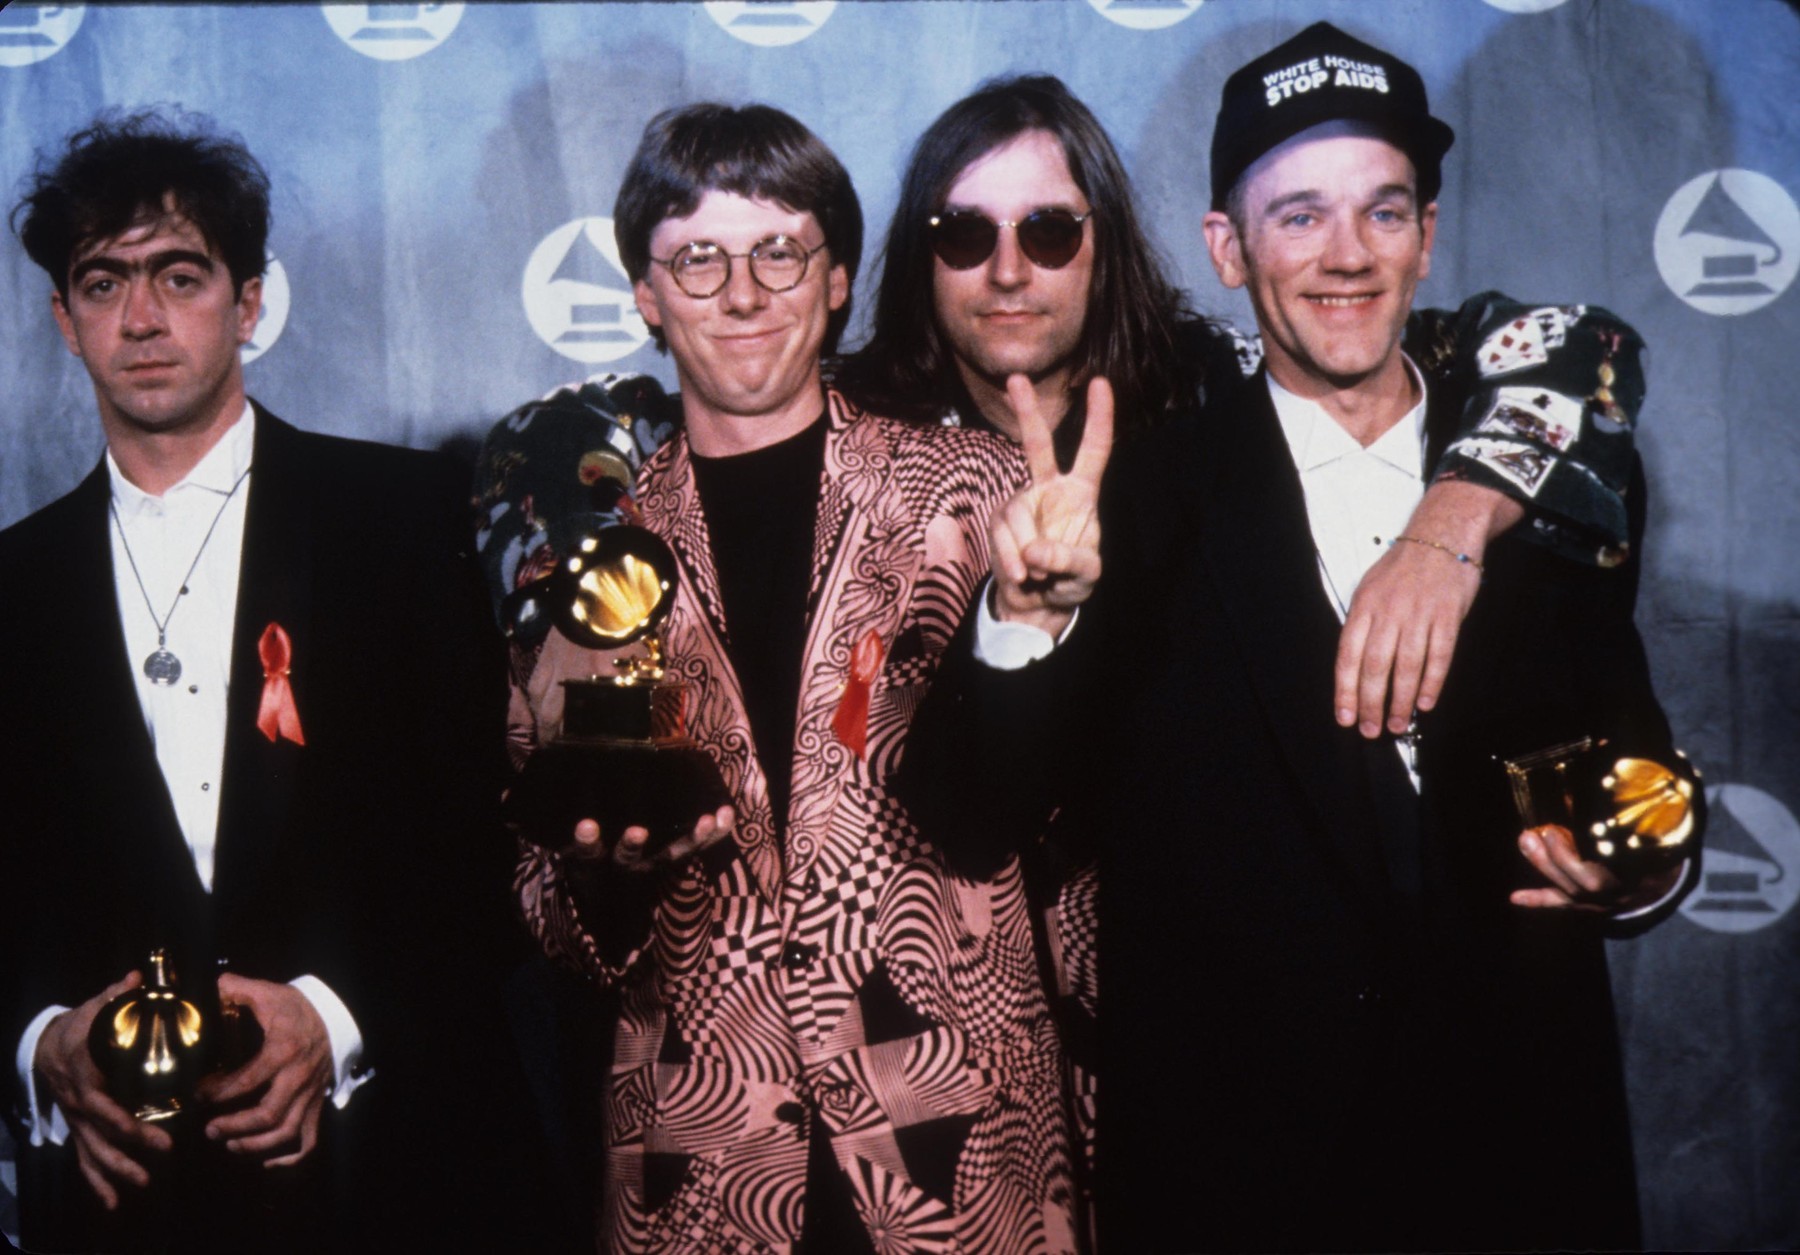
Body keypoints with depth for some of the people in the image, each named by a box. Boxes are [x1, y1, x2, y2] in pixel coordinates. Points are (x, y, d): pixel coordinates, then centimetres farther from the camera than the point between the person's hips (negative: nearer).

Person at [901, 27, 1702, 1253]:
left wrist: (1639, 869, -13)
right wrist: (1032, 616, -32)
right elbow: (973, 819, -14)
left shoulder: (1567, 475, 0)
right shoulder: (1139, 502, -8)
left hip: (1519, 1149, 3)